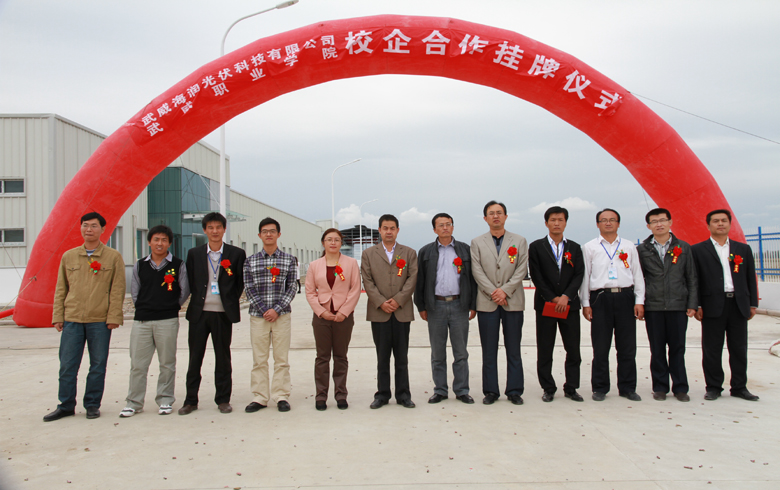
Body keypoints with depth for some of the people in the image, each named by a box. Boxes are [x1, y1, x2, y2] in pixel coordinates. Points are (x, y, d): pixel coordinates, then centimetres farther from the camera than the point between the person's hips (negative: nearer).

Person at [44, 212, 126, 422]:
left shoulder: (113, 257, 2)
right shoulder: (68, 256, 11)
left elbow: (118, 290, -1)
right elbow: (61, 288, 13)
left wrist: (113, 317, -7)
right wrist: (57, 316, 6)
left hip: (100, 321, -2)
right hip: (72, 319, 2)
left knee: (98, 365, 5)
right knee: (67, 365, 4)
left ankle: (92, 405, 18)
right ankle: (66, 406, 17)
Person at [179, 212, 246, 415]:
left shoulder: (236, 254, 1)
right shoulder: (194, 254, 7)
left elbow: (241, 282, 6)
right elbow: (189, 281, 11)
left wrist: (231, 301, 1)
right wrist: (198, 299, 4)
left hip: (223, 314, -1)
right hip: (199, 313, 2)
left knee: (223, 358, 7)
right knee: (195, 358, 7)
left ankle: (223, 400, 17)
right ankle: (191, 400, 17)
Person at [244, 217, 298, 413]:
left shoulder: (289, 259, 4)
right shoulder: (251, 261, 6)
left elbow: (291, 288, 0)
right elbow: (249, 289, 2)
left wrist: (276, 310, -10)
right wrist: (264, 310, -9)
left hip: (281, 315, -1)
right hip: (258, 316, 1)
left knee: (281, 359, 4)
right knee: (259, 360, 6)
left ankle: (281, 397, 13)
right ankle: (260, 398, 14)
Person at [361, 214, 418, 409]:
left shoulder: (409, 253, 10)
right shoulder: (368, 254, 9)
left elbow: (412, 278, 1)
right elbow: (367, 281, 1)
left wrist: (398, 300, -11)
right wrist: (381, 302, -10)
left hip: (402, 311, 0)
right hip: (379, 312, 0)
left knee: (402, 357, 5)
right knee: (382, 356, 5)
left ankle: (403, 394, 13)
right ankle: (382, 394, 14)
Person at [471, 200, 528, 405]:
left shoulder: (520, 241, 8)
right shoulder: (477, 243, 8)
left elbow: (522, 270, 0)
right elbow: (477, 271, -1)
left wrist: (505, 290, -12)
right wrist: (493, 292, -12)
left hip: (513, 302, 0)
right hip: (487, 303, 0)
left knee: (513, 350, 5)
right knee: (489, 350, 4)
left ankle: (514, 391, 13)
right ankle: (490, 391, 12)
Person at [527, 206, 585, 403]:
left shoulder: (574, 248, 11)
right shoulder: (536, 247, 3)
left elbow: (579, 275, 2)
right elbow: (536, 276, -3)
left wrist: (566, 296, -12)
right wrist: (552, 298, -10)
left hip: (569, 304, 2)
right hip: (545, 305, -2)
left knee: (573, 350, 4)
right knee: (544, 351, 2)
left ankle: (571, 388, 16)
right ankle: (548, 389, 13)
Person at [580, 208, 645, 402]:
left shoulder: (629, 247, 13)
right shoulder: (589, 247, 8)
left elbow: (637, 275, 12)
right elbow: (584, 275, 6)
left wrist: (639, 301, 3)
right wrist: (585, 303, 0)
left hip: (625, 297, 2)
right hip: (600, 298, -1)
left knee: (627, 347, 4)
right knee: (600, 347, 2)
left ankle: (627, 388, 15)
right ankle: (600, 388, 12)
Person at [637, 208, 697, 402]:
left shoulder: (683, 247, 8)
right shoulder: (642, 250, 5)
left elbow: (692, 278, 7)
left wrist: (692, 304, 1)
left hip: (678, 306, 0)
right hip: (653, 307, 0)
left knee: (677, 348, 4)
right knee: (657, 349, 5)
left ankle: (680, 388, 14)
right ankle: (660, 387, 15)